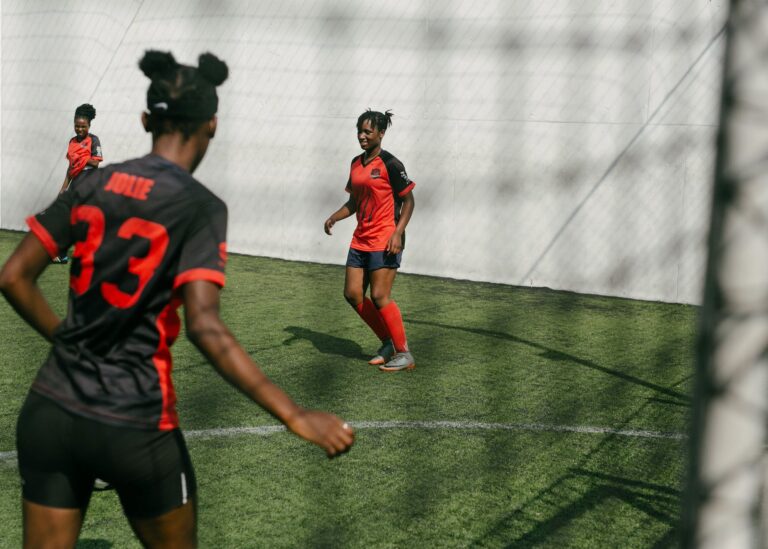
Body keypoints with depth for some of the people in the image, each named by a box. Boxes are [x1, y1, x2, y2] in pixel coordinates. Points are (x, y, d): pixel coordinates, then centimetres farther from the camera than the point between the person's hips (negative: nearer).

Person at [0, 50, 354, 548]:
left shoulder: (94, 183, 3)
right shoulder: (200, 207, -11)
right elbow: (205, 327, -23)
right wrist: (295, 415, -23)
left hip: (49, 412, 5)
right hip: (134, 426, -4)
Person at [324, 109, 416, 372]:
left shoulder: (390, 164, -10)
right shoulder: (356, 163, 12)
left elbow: (408, 200, -8)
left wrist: (398, 233, -18)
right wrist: (333, 218, 5)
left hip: (384, 241, -8)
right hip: (360, 239, 8)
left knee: (379, 296, -11)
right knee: (352, 294, 5)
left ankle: (404, 354, 1)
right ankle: (388, 342, 20)